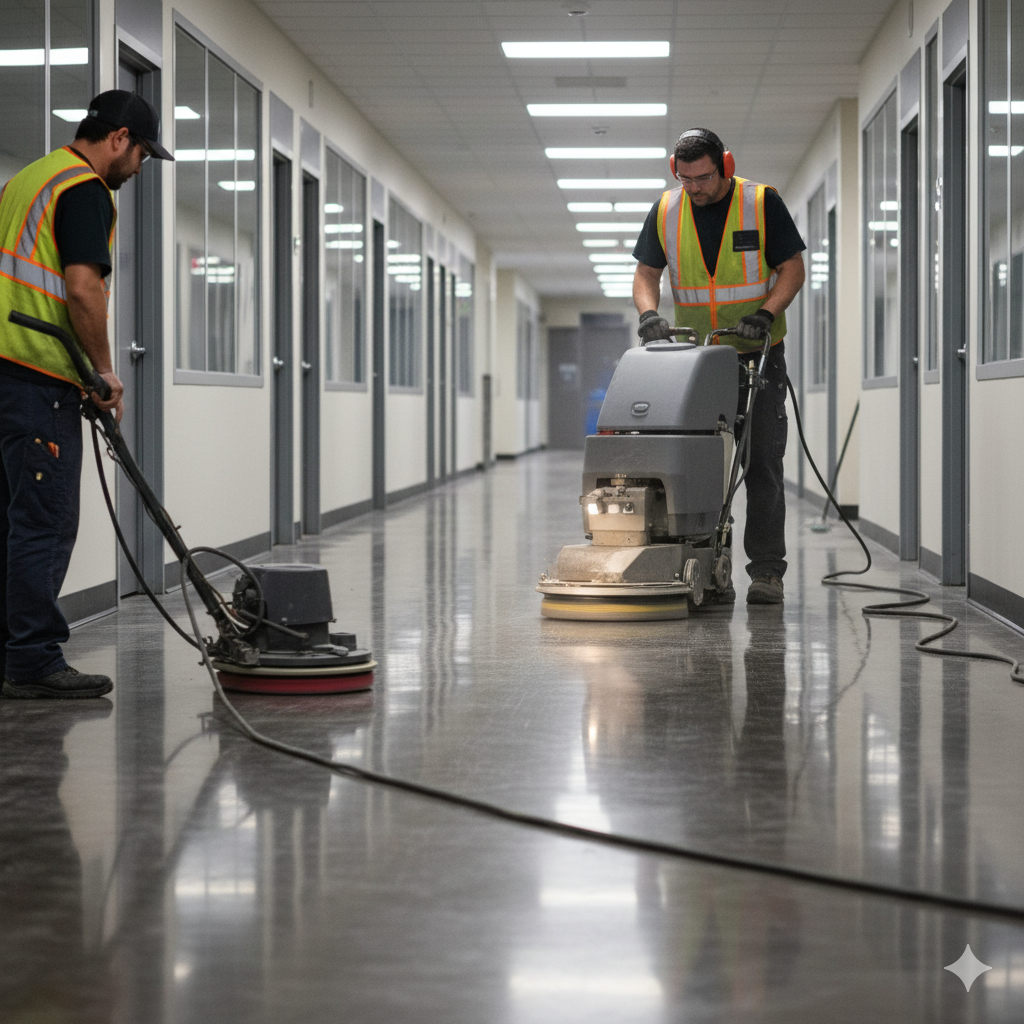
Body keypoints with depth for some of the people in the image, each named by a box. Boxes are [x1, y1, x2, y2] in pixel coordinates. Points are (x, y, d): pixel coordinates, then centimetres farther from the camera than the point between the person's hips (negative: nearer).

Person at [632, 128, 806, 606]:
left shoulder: (762, 203, -9)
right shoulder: (665, 211, 0)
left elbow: (792, 267, -6)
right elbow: (646, 274, 5)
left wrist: (764, 315, -21)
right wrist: (649, 313, -15)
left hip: (758, 355, -3)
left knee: (762, 463, -5)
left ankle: (766, 571, -2)